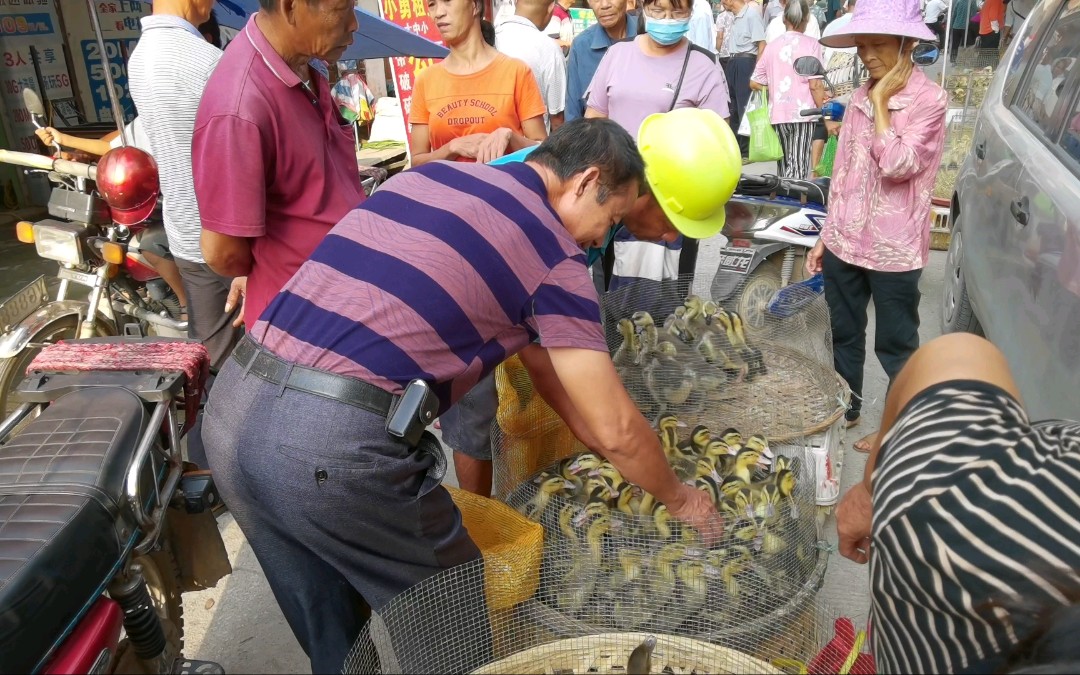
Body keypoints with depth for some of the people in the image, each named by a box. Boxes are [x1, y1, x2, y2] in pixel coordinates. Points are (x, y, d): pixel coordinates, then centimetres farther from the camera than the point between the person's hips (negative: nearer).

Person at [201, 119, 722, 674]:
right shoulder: (551, 252, -2)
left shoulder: (429, 175, 20)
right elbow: (615, 429, 2)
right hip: (334, 442, -8)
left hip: (232, 404, 8)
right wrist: (678, 499, 24)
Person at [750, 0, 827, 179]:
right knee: (799, 166, -4)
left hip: (778, 113, 4)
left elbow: (754, 83, 9)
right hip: (803, 113, -4)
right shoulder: (811, 44, -3)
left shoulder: (771, 46, 7)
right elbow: (815, 85, -8)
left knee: (785, 164, 15)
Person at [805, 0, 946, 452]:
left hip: (893, 249, -6)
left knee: (895, 345, 9)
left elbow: (898, 166, -24)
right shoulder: (861, 96, 7)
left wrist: (882, 103, -17)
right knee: (843, 334, 19)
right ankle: (845, 408, 39)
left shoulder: (929, 100, -11)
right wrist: (826, 236, 13)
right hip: (845, 242, 6)